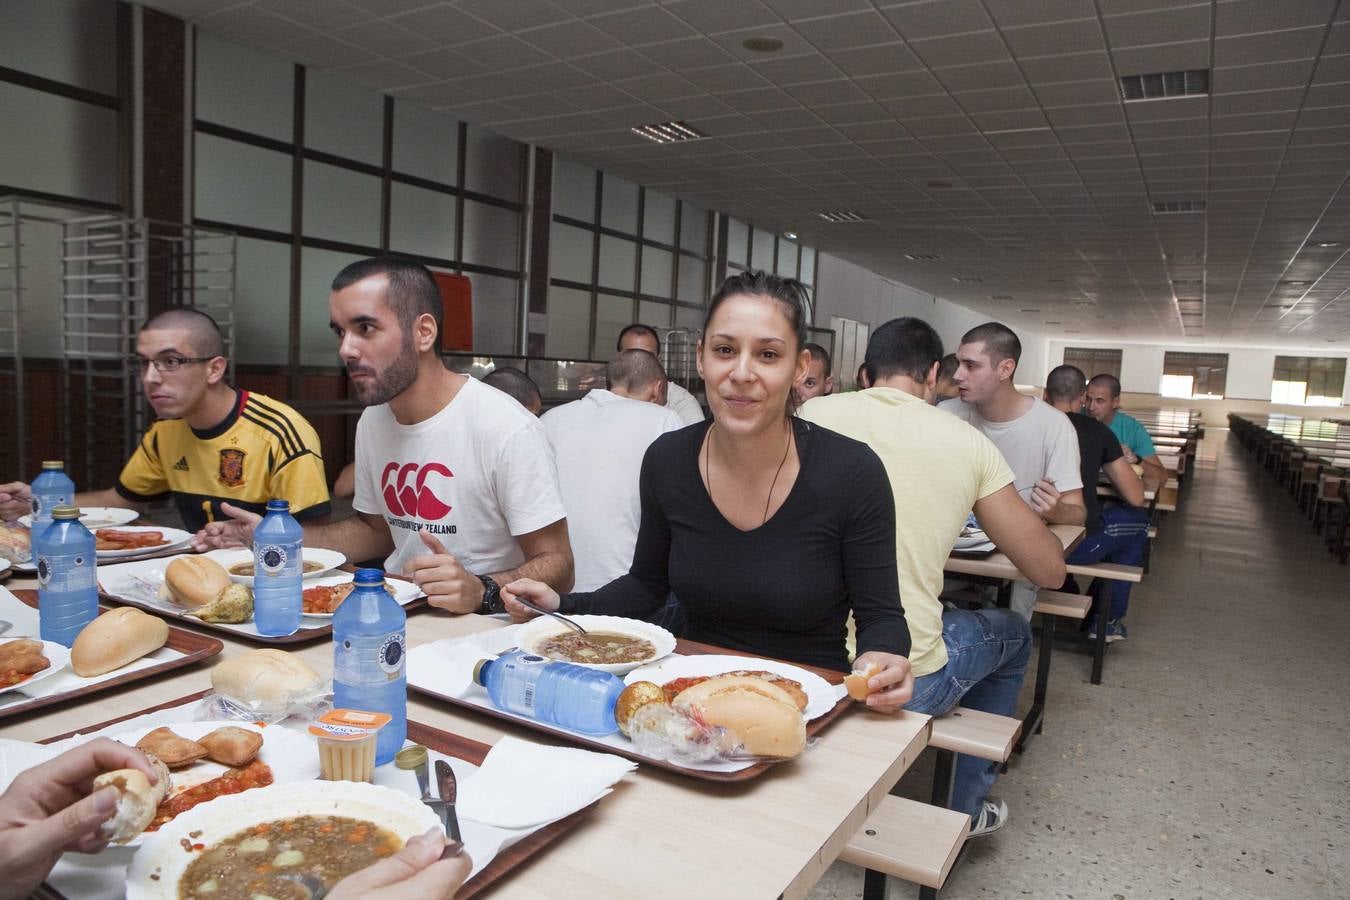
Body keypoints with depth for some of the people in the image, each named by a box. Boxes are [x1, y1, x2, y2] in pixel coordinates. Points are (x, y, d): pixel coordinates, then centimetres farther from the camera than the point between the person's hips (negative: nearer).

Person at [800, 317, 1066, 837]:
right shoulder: (968, 443, -1)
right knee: (1013, 634, 29)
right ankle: (965, 808, 41)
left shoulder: (813, 415, 0)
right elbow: (1050, 570, 5)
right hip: (909, 683, -1)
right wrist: (1034, 514, 27)